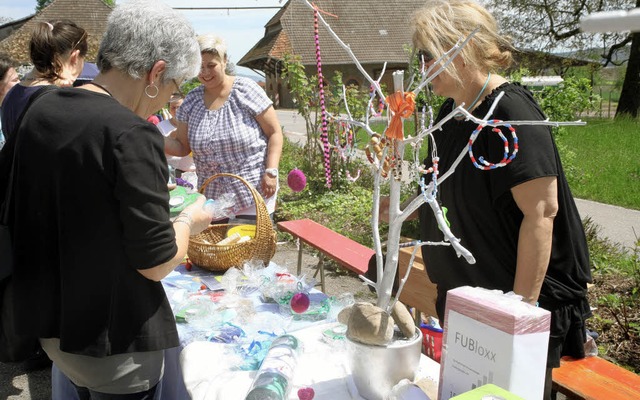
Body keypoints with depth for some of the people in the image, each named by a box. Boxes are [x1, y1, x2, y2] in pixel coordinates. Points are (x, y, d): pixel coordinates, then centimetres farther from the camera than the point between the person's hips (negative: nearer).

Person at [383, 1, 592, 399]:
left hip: (516, 296, -8)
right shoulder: (451, 112, 6)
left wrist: (522, 305, -24)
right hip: (465, 297, 9)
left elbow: (541, 211, -25)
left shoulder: (510, 112, -21)